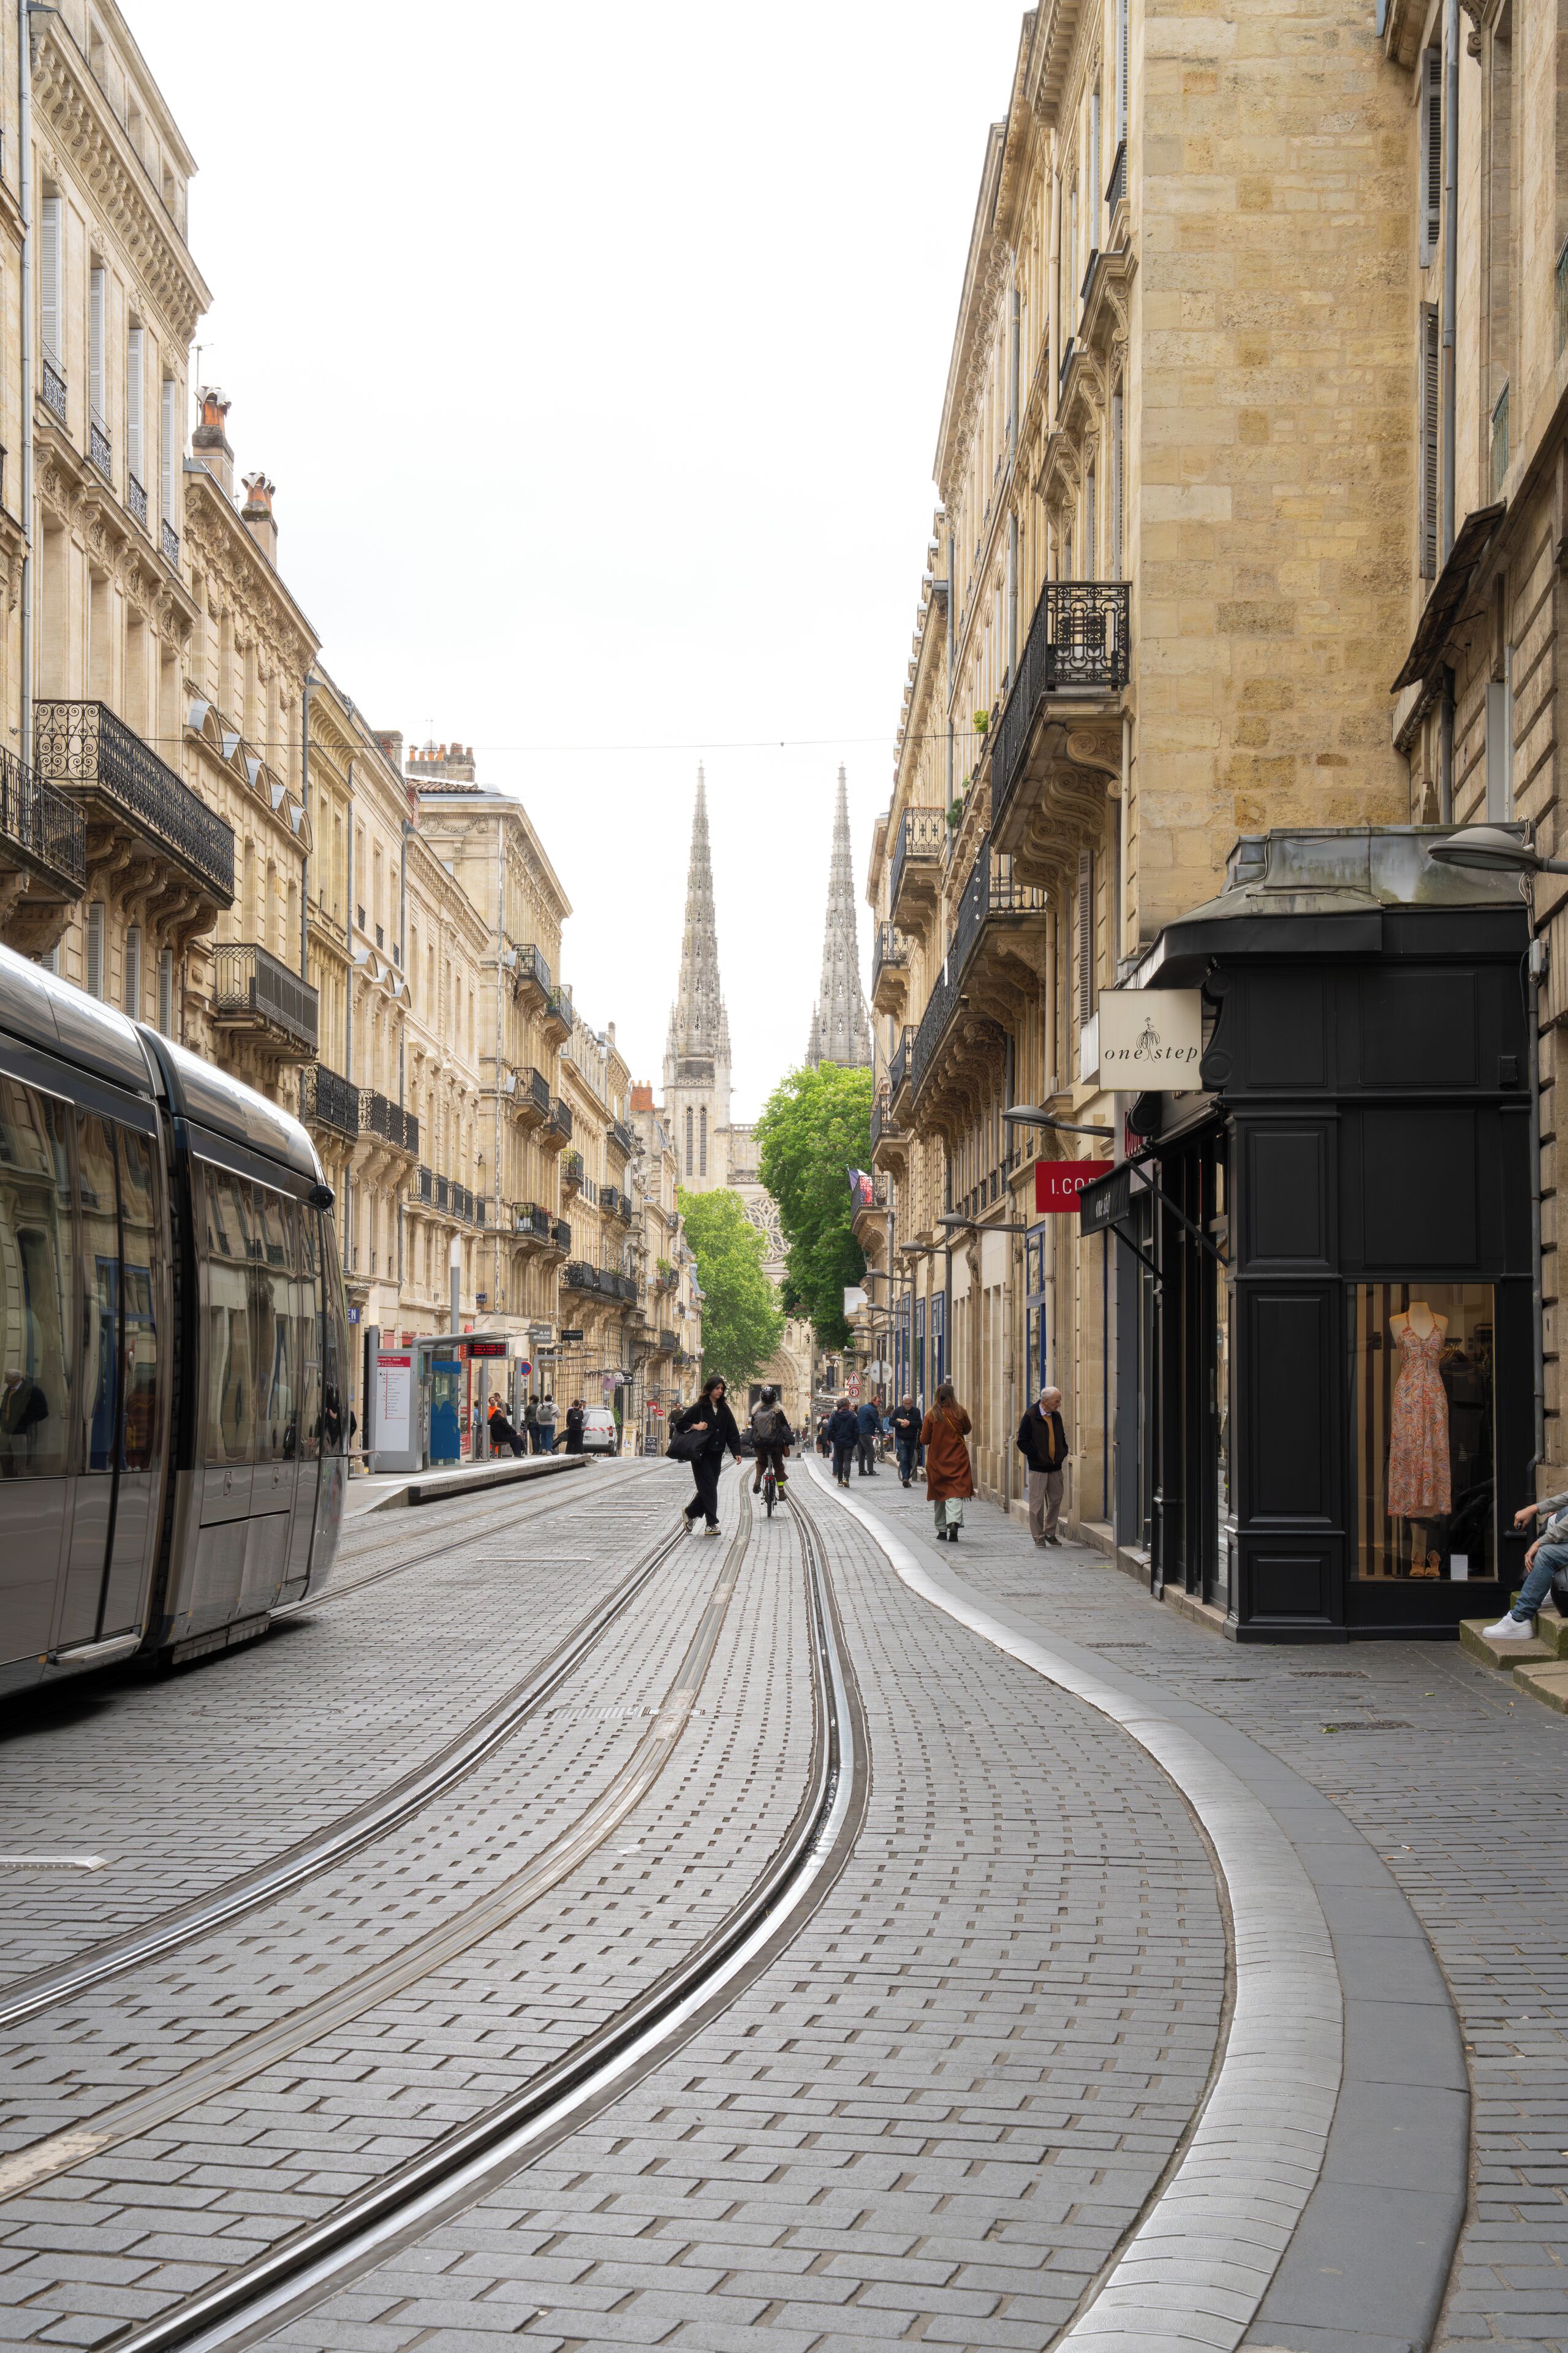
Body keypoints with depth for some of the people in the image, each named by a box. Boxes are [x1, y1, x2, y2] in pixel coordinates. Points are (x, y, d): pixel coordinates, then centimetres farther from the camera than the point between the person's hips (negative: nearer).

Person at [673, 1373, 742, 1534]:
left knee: (709, 1488, 6)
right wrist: (695, 1426, -16)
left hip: (716, 1455, 5)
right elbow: (680, 1423, -1)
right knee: (708, 1487, -8)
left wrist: (736, 1452, 0)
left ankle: (690, 1512, 27)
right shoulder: (698, 1408, -4)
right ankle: (712, 1523, -5)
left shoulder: (724, 1410, 10)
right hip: (701, 1454, -5)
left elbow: (732, 1433, 10)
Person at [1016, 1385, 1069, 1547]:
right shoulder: (1031, 1417, -11)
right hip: (1038, 1467, -6)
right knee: (1037, 1503, -2)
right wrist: (1037, 1456, -16)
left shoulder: (1056, 1416, 8)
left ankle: (1050, 1533, 22)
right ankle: (1038, 1536, 6)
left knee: (1055, 1500, 9)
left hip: (1055, 1467, 6)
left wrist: (1063, 1453, 4)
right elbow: (1022, 1441, -10)